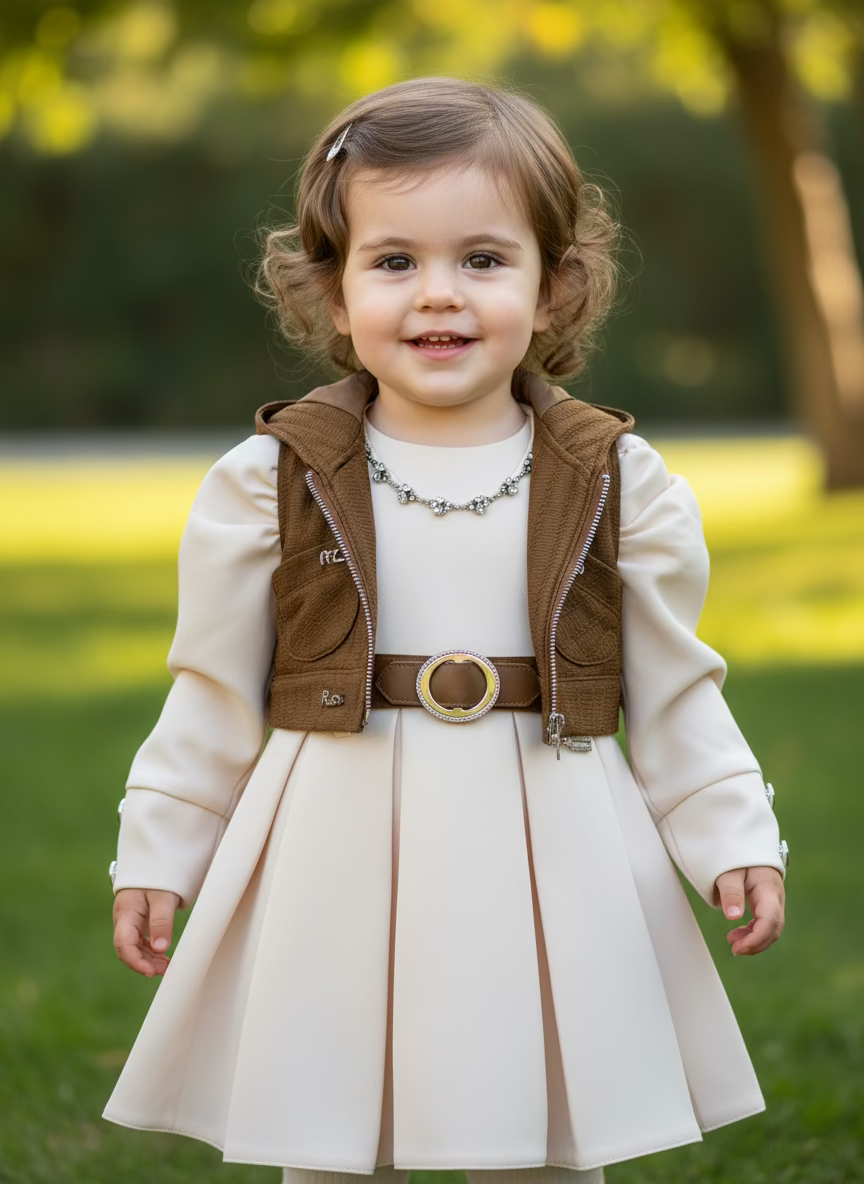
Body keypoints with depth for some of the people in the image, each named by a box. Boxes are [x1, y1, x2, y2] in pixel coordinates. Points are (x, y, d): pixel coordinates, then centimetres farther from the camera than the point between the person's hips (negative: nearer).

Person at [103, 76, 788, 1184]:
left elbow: (675, 696, 6)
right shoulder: (273, 482, -3)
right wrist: (157, 855, 6)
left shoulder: (617, 481, -1)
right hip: (337, 864, 0)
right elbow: (213, 698, 5)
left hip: (552, 867, 1)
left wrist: (735, 839, 1)